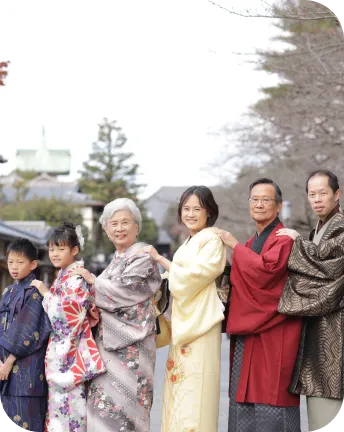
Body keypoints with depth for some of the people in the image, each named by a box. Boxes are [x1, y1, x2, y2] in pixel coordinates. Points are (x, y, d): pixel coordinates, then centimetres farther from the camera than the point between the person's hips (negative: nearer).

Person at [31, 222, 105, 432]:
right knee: (57, 396, 10)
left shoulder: (77, 278, -11)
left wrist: (45, 293, -13)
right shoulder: (62, 277, 16)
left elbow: (67, 310, -20)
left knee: (68, 396, -8)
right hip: (58, 349, 9)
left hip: (69, 349, -9)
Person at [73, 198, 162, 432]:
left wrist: (92, 280, -2)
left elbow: (122, 291, -16)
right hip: (109, 342, 8)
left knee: (121, 404, -9)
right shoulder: (117, 259, 17)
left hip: (130, 345, -8)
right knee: (104, 403, 5)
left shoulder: (143, 257, -7)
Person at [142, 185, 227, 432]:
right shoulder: (189, 243, 21)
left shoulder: (212, 240, -5)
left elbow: (193, 276, -16)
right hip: (183, 323, 8)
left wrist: (160, 259, -12)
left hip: (200, 322, -8)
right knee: (180, 390, 6)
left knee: (194, 390, -11)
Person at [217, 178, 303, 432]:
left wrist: (235, 246, -13)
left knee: (269, 394, -7)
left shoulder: (283, 239, -8)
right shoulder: (251, 243, 18)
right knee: (244, 397, 9)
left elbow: (267, 270, -24)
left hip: (272, 334, -9)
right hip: (246, 333, 9)